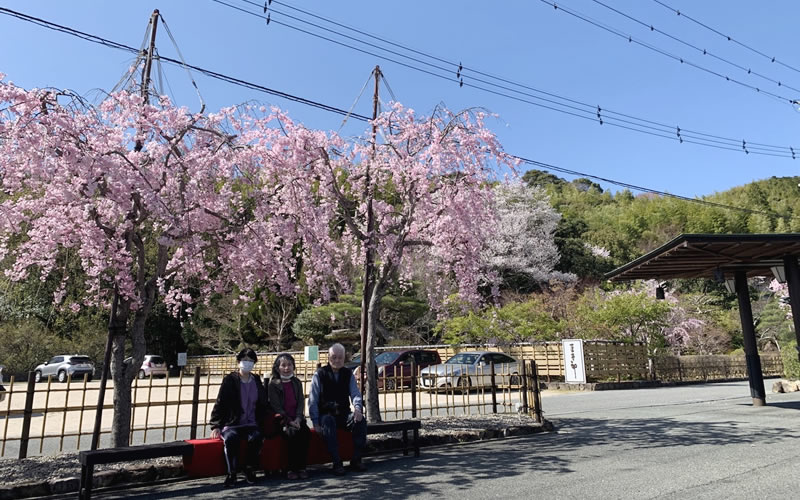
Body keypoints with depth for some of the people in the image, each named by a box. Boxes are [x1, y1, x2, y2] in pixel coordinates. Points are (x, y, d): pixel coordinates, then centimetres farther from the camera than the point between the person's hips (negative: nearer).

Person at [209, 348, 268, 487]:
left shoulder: (257, 381, 14)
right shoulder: (230, 380, 3)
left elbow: (264, 404, 17)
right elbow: (220, 403, 0)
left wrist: (263, 425, 6)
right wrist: (216, 426, -9)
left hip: (251, 425, 2)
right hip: (231, 424, -2)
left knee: (256, 437, -31)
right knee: (230, 438, -35)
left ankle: (250, 469, -11)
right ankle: (232, 473, -20)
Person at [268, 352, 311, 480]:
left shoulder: (297, 383, 14)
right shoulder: (273, 384, 2)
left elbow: (301, 402, 8)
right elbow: (276, 407, -6)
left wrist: (298, 419, -10)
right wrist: (289, 422, -16)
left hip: (297, 419, 3)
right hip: (282, 420, -3)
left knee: (306, 432, -25)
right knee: (293, 433, -31)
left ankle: (301, 467, -18)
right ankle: (292, 468, -19)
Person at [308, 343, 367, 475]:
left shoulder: (348, 374, 9)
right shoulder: (319, 375, -1)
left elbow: (355, 394, 1)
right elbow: (313, 401, -4)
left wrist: (358, 408, -22)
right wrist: (315, 422, -14)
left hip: (344, 415, 3)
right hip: (326, 414, -3)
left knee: (360, 420, -26)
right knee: (328, 422, -36)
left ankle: (356, 460, -15)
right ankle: (337, 463, -31)